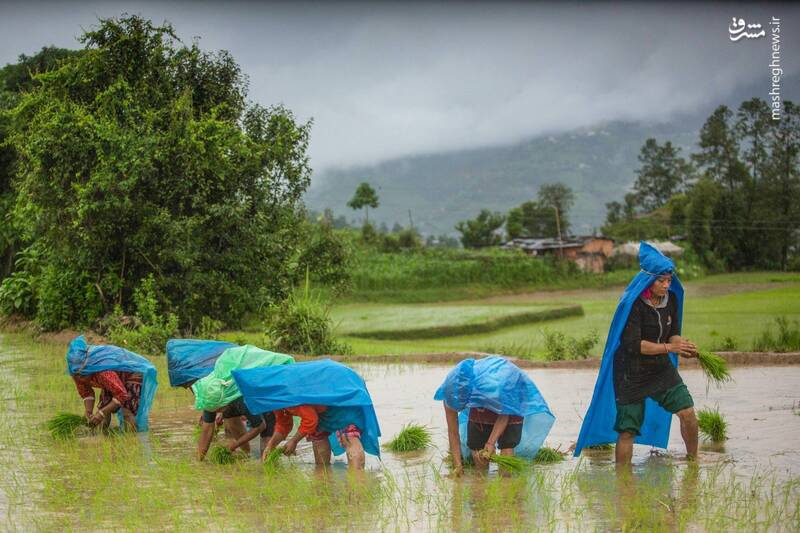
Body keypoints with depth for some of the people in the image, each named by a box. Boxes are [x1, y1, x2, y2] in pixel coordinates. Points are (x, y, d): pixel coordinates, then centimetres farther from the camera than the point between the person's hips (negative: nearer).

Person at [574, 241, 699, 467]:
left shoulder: (671, 299, 0)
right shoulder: (633, 304, -19)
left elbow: (672, 333, 9)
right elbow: (632, 344, -24)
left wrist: (683, 346, -14)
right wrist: (669, 348, -27)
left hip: (662, 368, 5)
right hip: (632, 373, -5)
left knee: (688, 413, -5)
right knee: (627, 429, -3)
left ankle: (693, 461, 18)